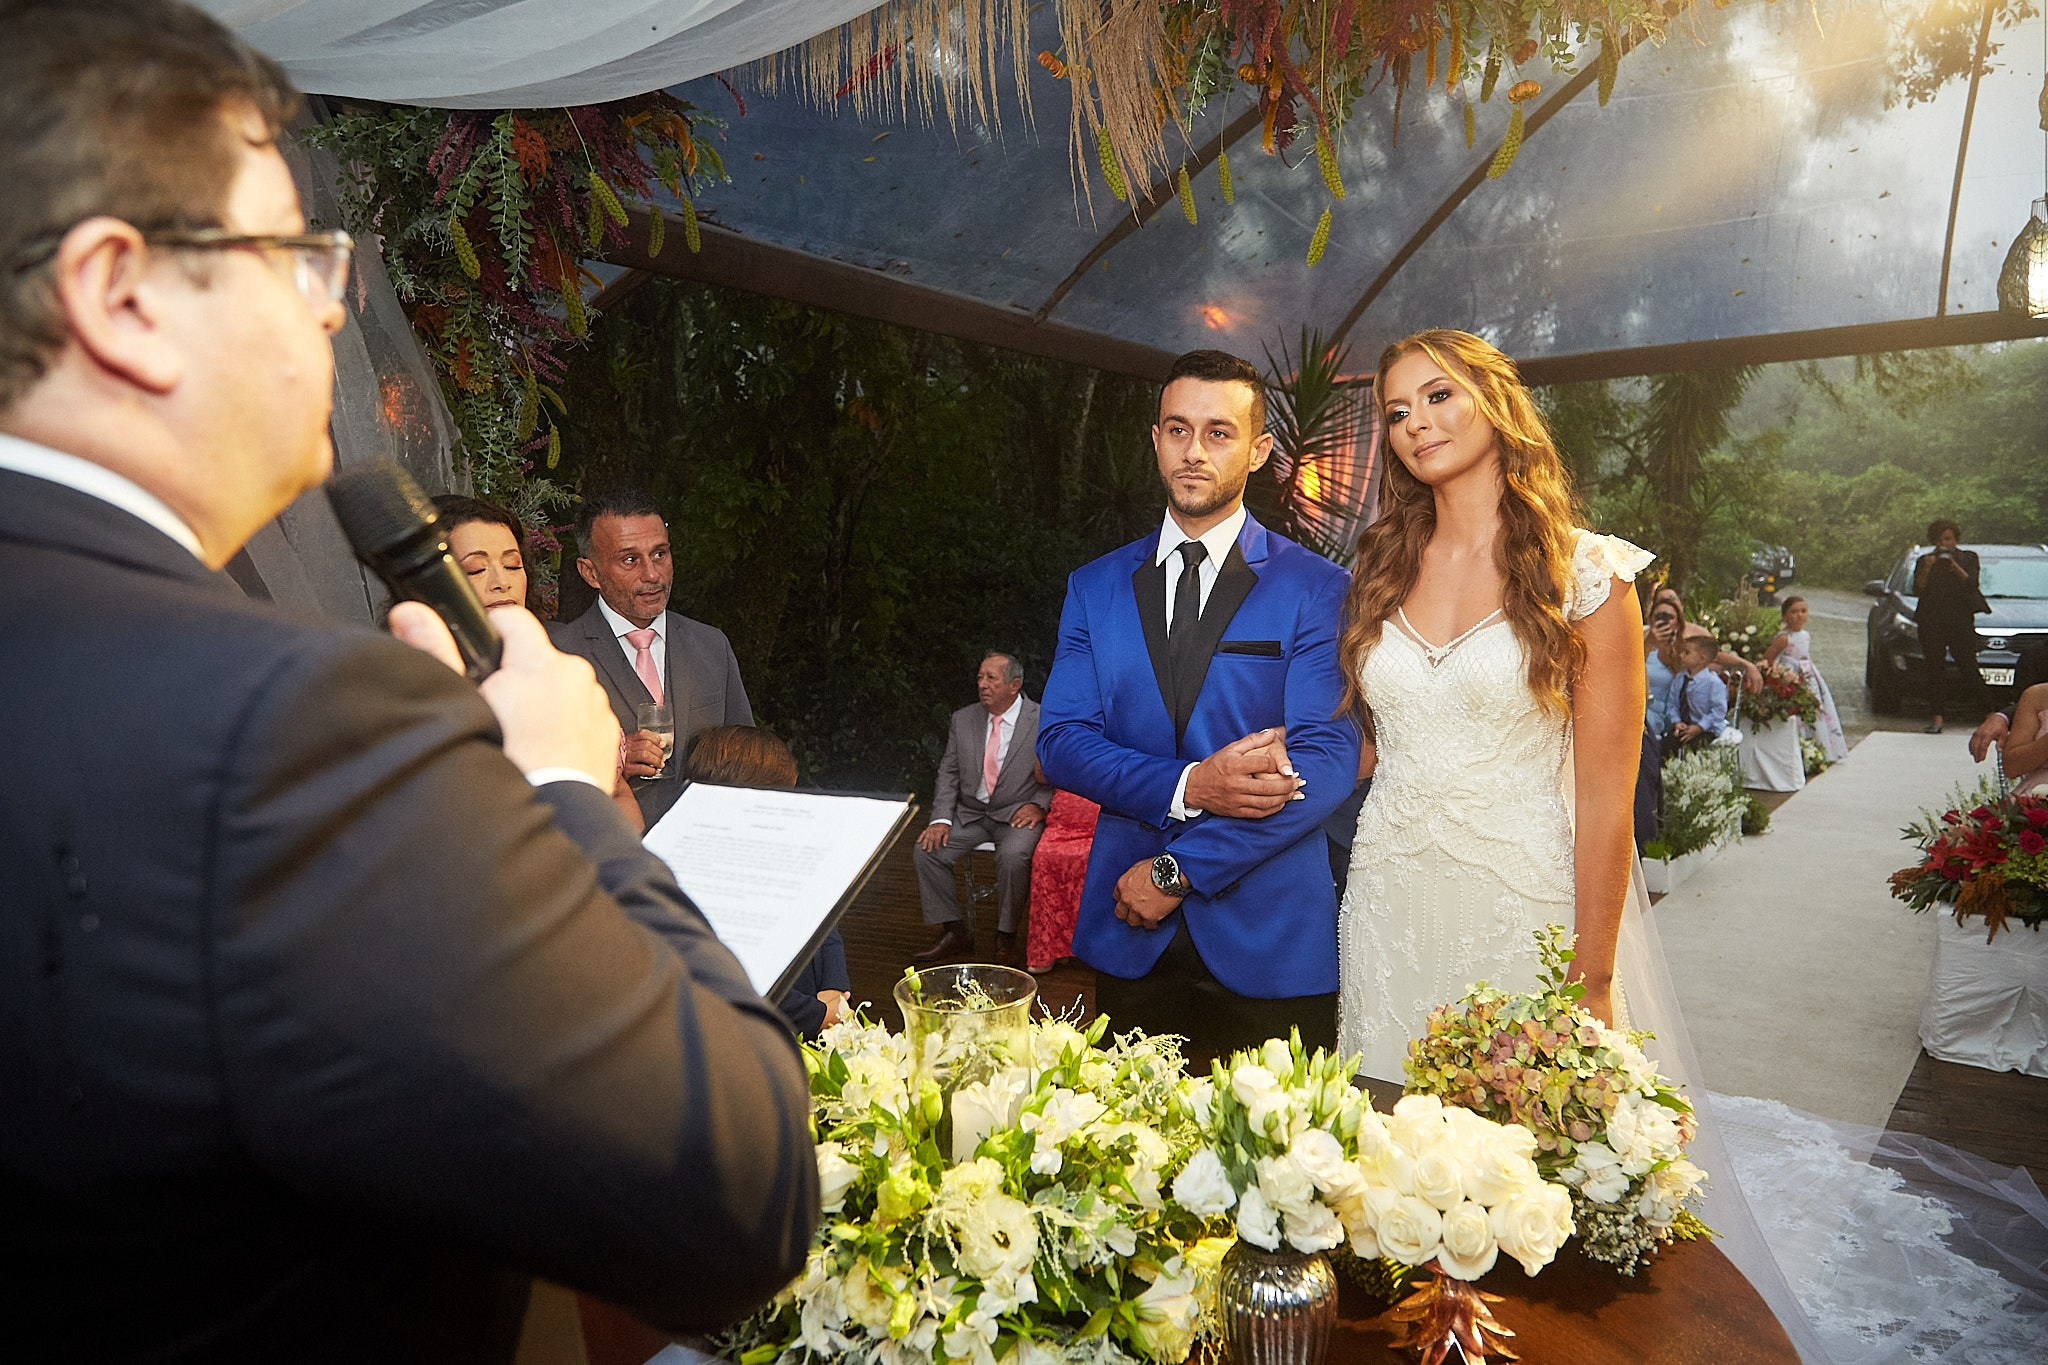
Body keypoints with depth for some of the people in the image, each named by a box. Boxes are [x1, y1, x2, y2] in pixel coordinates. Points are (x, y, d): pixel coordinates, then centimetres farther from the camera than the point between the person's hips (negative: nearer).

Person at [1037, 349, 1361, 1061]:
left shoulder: (1316, 588, -4)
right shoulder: (1095, 587, 7)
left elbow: (1327, 761, -12)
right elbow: (1061, 743, -1)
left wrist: (1176, 869, -15)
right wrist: (1188, 787, -18)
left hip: (1270, 944, -2)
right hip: (1129, 936, 3)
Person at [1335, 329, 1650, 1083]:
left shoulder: (1585, 571, -6)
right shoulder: (1378, 570, 7)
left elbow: (1604, 795, -7)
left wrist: (1591, 984, -8)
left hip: (1519, 907, -3)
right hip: (1386, 907, 4)